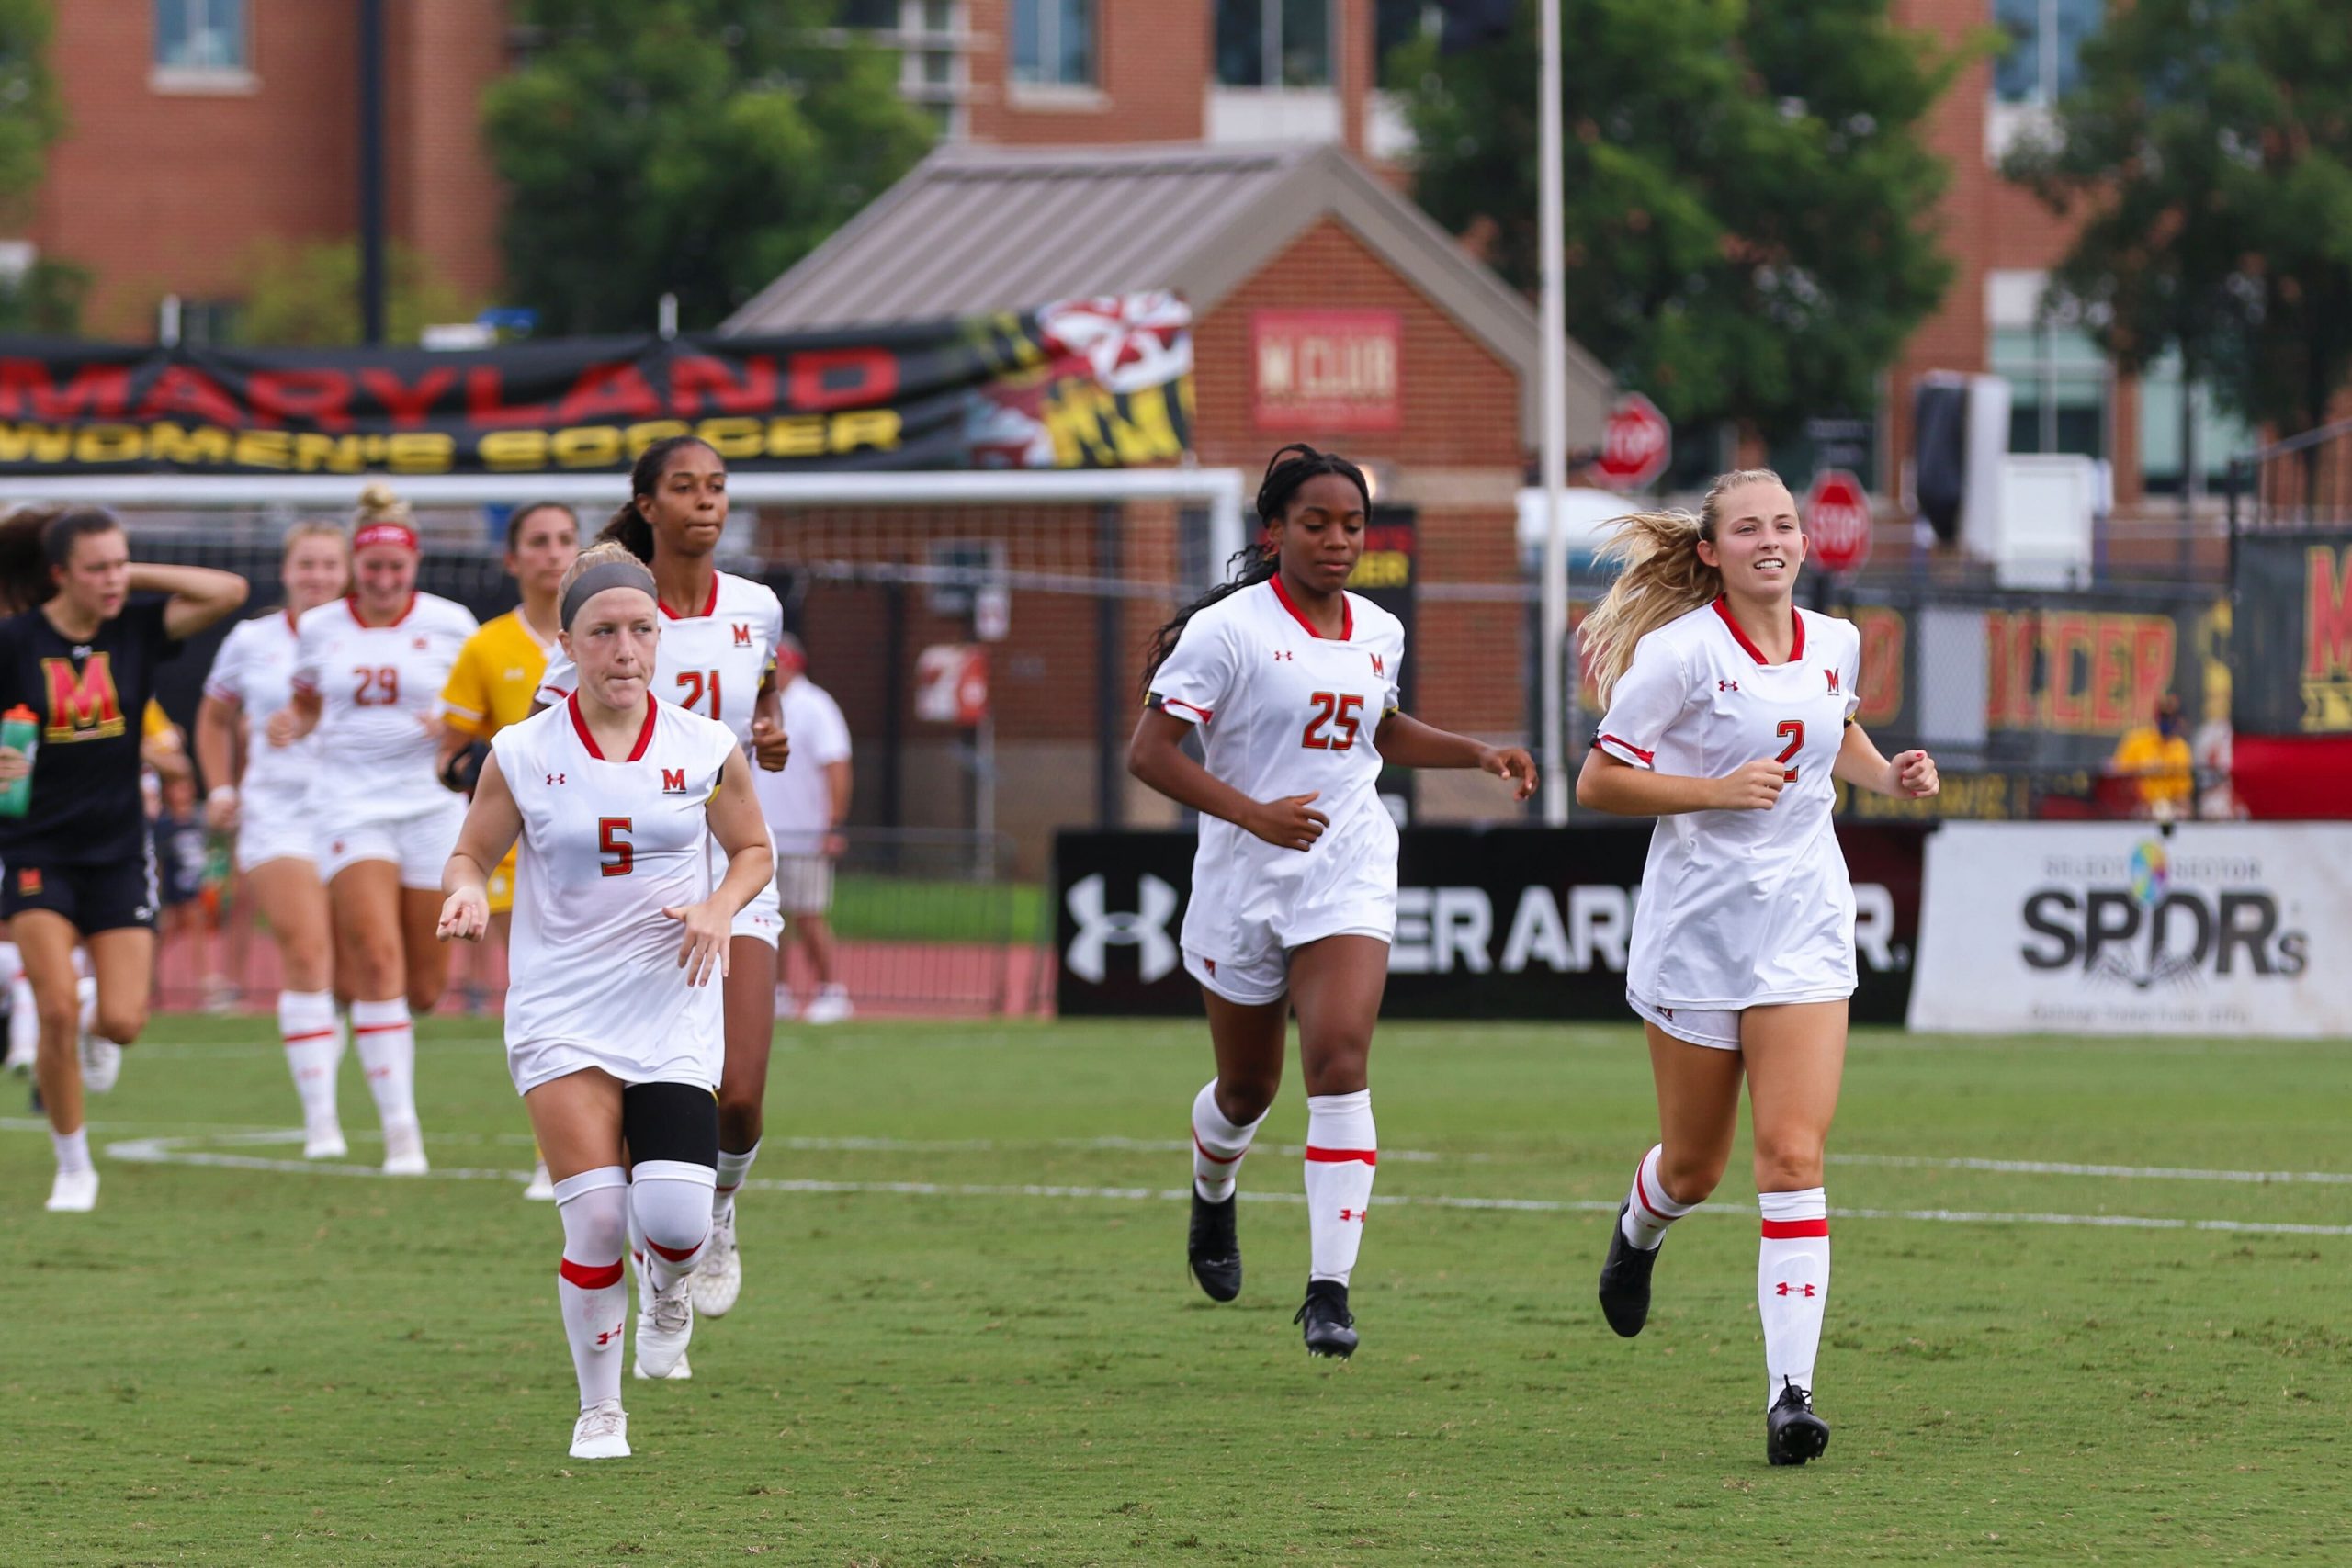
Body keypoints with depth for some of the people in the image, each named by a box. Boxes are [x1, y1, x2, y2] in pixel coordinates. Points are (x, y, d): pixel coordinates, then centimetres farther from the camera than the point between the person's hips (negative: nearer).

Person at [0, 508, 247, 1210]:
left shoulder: (135, 629, -2)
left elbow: (229, 591, -8)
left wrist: (138, 576, -10)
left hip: (118, 851, 2)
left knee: (122, 1022, -8)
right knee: (58, 1013, -15)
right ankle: (73, 1166, 3)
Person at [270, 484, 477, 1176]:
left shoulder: (449, 624, 0)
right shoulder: (318, 628, 5)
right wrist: (292, 723, -4)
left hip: (430, 803, 0)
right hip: (350, 802, 0)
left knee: (425, 986, 2)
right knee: (377, 960, -16)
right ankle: (399, 1128, -15)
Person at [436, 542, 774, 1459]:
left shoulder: (706, 750, 0)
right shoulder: (522, 754, -3)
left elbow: (754, 850, 14)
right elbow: (472, 853, 8)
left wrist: (720, 907, -6)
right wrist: (467, 895, -15)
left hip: (673, 1014, 1)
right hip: (563, 1013, -1)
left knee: (673, 1219, -15)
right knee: (595, 1219, -11)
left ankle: (671, 1298, 24)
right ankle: (599, 1410, 8)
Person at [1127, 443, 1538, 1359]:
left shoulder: (1378, 633, 7)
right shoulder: (1227, 630, -11)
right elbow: (1150, 753, -14)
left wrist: (1476, 754, 14)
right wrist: (1252, 812, -25)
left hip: (1349, 879, 2)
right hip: (1243, 885, -2)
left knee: (1339, 1061, -18)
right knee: (1248, 1088, 13)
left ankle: (1330, 1289, -20)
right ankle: (1212, 1196, 50)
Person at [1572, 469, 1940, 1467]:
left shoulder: (1833, 644, 4)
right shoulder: (1681, 652, -11)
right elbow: (1598, 783, -10)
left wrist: (1888, 776, 7)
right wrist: (1720, 790, -20)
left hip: (1803, 929, 2)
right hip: (1696, 926, -2)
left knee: (1792, 1155, -12)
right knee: (1694, 1170, 12)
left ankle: (1790, 1393, -17)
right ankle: (1640, 1229, 51)